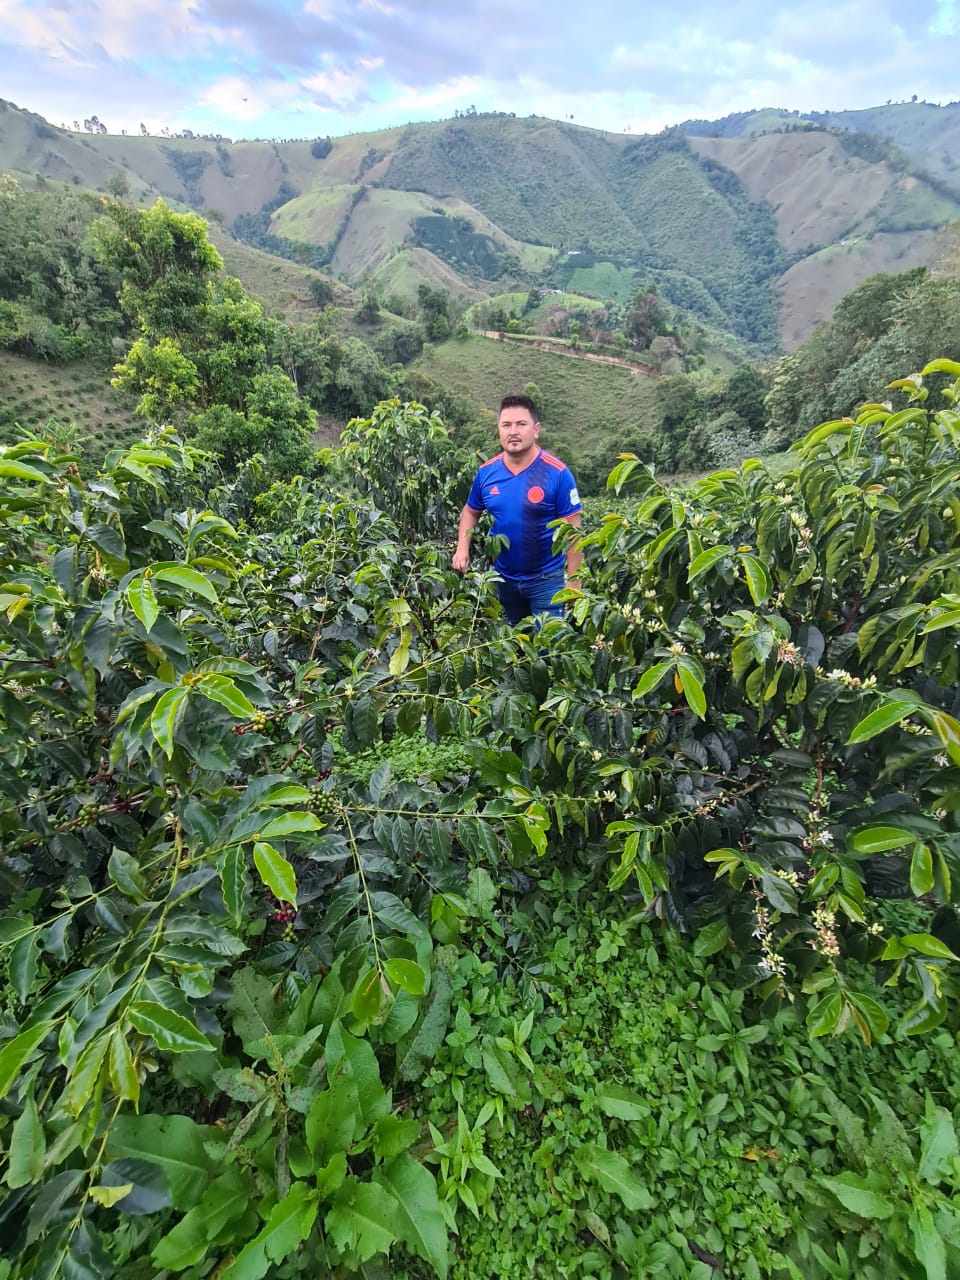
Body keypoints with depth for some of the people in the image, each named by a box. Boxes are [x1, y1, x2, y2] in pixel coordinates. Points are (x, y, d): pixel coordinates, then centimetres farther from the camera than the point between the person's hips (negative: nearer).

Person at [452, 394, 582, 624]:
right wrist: (462, 549, -4)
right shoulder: (486, 472, -4)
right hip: (504, 578, 4)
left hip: (547, 579, -4)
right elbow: (470, 511, 12)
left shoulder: (557, 473, -15)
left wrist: (573, 581, -15)